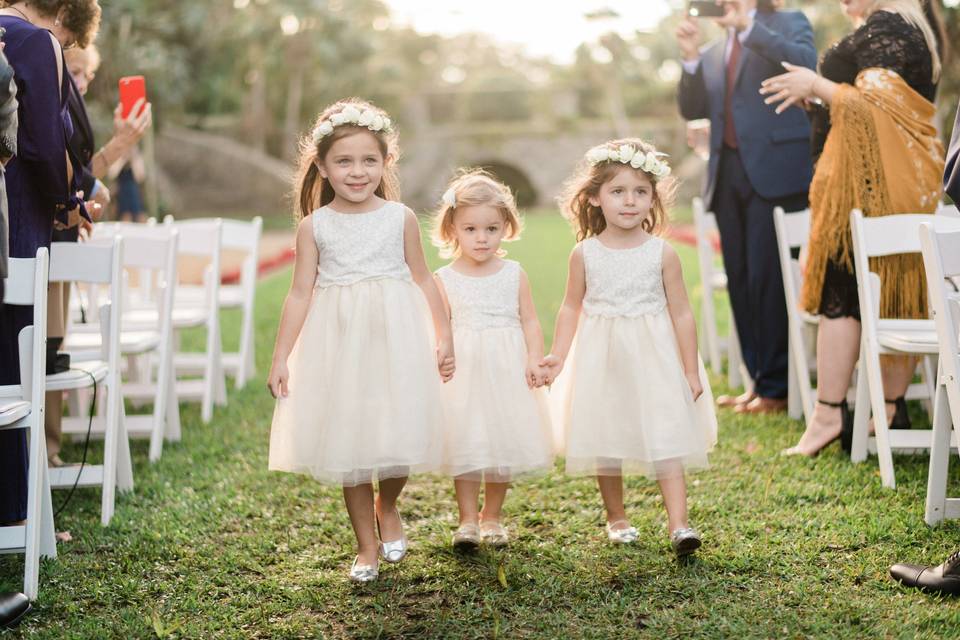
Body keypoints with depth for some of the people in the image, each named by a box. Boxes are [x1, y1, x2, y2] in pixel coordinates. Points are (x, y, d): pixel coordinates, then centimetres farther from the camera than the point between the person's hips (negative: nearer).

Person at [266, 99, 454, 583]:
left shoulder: (400, 218, -1)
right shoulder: (314, 225, -1)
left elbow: (423, 279, 7)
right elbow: (300, 293, 1)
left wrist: (444, 337, 7)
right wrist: (281, 357, -2)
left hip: (394, 342, 0)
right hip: (338, 344, 0)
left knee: (399, 437, -1)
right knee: (347, 441, 5)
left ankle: (387, 508, 32)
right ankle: (366, 545, 21)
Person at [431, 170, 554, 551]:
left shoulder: (514, 274, 3)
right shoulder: (444, 279, 0)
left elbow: (529, 321, 3)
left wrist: (534, 360, -9)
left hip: (507, 371, 2)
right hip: (463, 373, -1)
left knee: (504, 446, 7)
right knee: (466, 447, -3)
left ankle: (491, 517, 24)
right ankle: (468, 520, 10)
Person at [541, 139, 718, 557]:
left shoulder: (662, 253, -5)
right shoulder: (584, 253, -2)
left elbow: (681, 313, 0)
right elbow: (572, 308, 9)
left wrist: (691, 370, 1)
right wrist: (558, 356, 2)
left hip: (654, 361, -2)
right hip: (602, 363, 2)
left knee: (666, 440, -8)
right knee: (605, 442, 11)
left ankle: (678, 525, -10)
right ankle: (616, 518, 28)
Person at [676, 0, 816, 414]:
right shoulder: (714, 53, 20)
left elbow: (806, 63, -14)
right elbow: (693, 110, 12)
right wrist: (690, 58, -1)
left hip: (775, 172, -6)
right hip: (729, 174, 6)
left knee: (768, 279, -8)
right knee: (741, 282, 7)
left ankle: (777, 388, -2)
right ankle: (759, 379, 14)